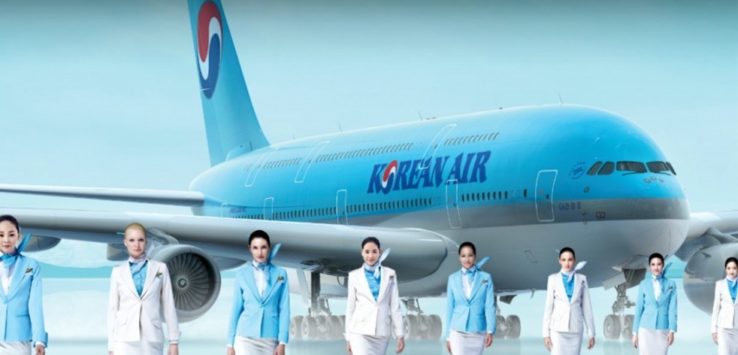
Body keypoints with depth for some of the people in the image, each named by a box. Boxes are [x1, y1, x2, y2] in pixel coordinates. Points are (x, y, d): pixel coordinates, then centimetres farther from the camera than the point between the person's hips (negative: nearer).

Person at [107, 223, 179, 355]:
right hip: (125, 339, -1)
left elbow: (168, 306, 6)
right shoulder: (118, 272, 7)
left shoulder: (160, 268, 7)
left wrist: (174, 341, 2)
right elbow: (112, 309, 7)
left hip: (152, 339, 1)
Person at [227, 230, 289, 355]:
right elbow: (236, 309, 7)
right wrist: (230, 343, 5)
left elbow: (284, 309, 3)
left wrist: (282, 342, -5)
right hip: (246, 337, -1)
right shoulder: (242, 274, 5)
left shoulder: (280, 274, 5)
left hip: (270, 339, 1)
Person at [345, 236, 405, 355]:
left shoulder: (390, 274, 8)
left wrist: (400, 335, 2)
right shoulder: (354, 276, 5)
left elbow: (395, 306, 7)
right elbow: (350, 307, 7)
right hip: (360, 332, -2)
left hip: (382, 333, 2)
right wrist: (348, 337, 6)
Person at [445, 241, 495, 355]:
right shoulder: (453, 278, 5)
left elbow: (490, 306, -3)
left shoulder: (486, 278, 3)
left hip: (478, 332, 0)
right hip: (458, 332, 0)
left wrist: (490, 331, -15)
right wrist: (448, 335, 6)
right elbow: (450, 307, 8)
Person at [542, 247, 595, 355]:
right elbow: (548, 306, 4)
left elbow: (587, 307, 7)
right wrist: (546, 333, -2)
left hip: (576, 329, 1)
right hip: (558, 328, -1)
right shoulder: (553, 279, 4)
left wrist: (591, 333, 4)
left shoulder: (581, 279, 8)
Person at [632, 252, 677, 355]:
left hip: (663, 330, 0)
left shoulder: (670, 285, 5)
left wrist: (672, 331, -8)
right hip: (646, 329, 0)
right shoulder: (644, 284, 5)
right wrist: (635, 332, 4)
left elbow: (672, 309, 1)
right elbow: (638, 309, 6)